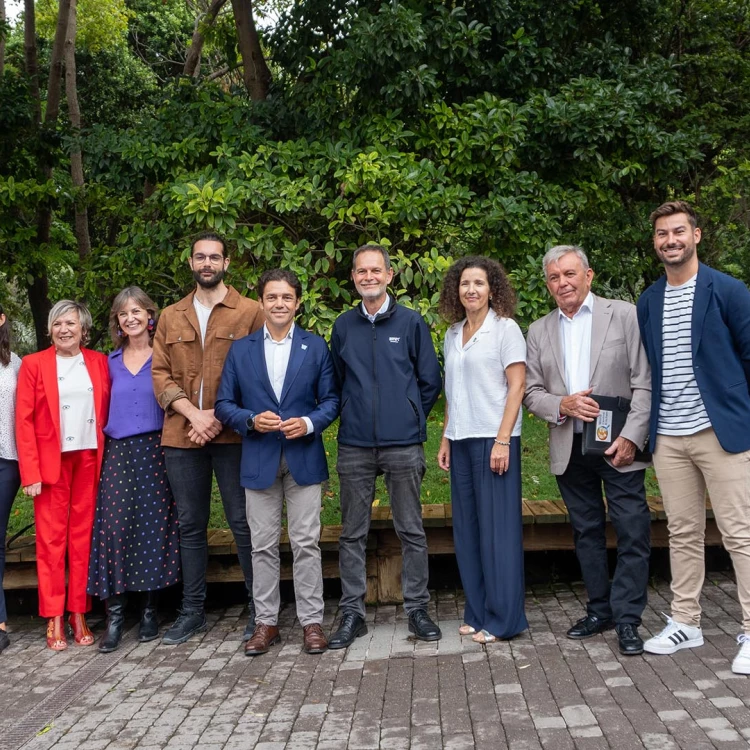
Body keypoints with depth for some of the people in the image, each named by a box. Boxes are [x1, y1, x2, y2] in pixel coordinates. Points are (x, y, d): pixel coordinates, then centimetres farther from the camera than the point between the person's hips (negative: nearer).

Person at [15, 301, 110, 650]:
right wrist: (30, 472, -9)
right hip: (51, 462, -2)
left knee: (83, 537, 5)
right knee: (51, 539, 2)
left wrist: (107, 457, -3)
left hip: (89, 460, 2)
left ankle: (79, 614, 14)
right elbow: (24, 421, -2)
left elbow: (107, 412, 8)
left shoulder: (98, 362, 9)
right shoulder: (33, 364, 2)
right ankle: (54, 618, 9)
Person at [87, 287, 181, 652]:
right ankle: (115, 615, 0)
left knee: (153, 526, 0)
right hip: (118, 454, 3)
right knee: (114, 527, -6)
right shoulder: (112, 361, 13)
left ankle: (149, 609, 12)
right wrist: (106, 440, 9)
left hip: (156, 451, -2)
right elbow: (107, 407, 19)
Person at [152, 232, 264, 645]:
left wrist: (219, 417, -12)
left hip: (232, 435, -3)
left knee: (244, 522, 0)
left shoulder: (249, 312, 3)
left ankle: (259, 609, 11)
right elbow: (161, 374, 7)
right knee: (190, 525, 10)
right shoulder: (171, 317, 15)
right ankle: (192, 610, 21)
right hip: (181, 436, 4)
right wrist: (193, 414, -8)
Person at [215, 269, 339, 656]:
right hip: (259, 460, 1)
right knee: (263, 546, 7)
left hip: (304, 457, -1)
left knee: (306, 544, 2)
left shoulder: (316, 346, 6)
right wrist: (252, 420, -12)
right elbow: (224, 404, 6)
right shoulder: (240, 349, 7)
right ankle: (265, 622, 17)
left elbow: (330, 399, 5)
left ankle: (311, 621, 12)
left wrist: (309, 423, -14)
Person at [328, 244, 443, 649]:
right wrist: (354, 416, 12)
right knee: (352, 533, 7)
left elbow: (431, 381, 6)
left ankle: (417, 608, 16)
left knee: (411, 530, 5)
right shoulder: (343, 325, 8)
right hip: (354, 446, 2)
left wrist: (410, 419, 8)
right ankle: (352, 612, 16)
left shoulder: (411, 322, 2)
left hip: (403, 445, -2)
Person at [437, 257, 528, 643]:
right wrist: (445, 438, 11)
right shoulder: (452, 333, 13)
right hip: (461, 440, 6)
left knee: (498, 528, -2)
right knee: (467, 528, 8)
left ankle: (503, 619, 6)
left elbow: (517, 386, -9)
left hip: (494, 438, -6)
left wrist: (502, 441, -16)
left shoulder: (505, 329, -4)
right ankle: (477, 613, 18)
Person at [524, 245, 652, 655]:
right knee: (586, 531, 12)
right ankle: (600, 610, 23)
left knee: (633, 532, -5)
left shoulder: (624, 315, -2)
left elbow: (645, 384, -6)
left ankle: (627, 618, 5)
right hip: (569, 449, 4)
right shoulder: (539, 331, 10)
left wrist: (632, 437, -15)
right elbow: (531, 392, 8)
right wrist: (562, 405, -12)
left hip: (618, 445, -4)